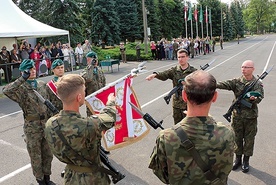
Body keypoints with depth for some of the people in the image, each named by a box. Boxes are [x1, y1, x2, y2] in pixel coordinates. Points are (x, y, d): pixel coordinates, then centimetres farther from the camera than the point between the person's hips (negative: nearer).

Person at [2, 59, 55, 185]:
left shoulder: (42, 85, 4)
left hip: (46, 125, 5)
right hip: (32, 128, -4)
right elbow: (6, 91, -34)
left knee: (48, 155, 17)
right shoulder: (21, 88, -12)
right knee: (36, 157, 12)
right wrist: (22, 79, -33)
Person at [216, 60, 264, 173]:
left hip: (251, 117, -1)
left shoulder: (258, 84, -5)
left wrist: (253, 98, -42)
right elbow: (225, 84, -19)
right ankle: (238, 158, 32)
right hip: (237, 115, 2)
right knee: (237, 138, 13)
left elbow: (259, 97, -18)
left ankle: (246, 160, 28)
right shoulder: (236, 81, -2)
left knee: (249, 139, 10)